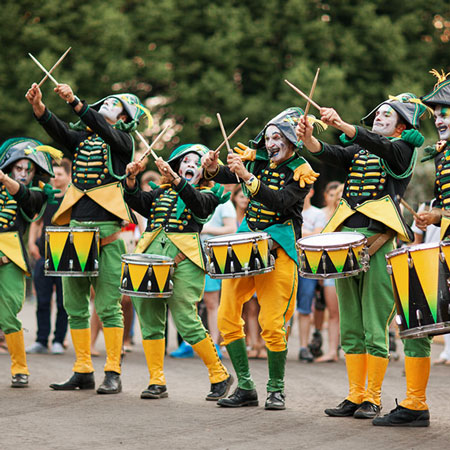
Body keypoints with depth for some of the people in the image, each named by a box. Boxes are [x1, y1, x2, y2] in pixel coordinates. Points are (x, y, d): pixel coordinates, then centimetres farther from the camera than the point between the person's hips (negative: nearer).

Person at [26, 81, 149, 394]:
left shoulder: (123, 140, 4)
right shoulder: (81, 137, 17)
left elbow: (103, 131, -16)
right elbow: (59, 130, -1)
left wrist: (74, 101, -27)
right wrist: (39, 106, -19)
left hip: (107, 233, -5)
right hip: (76, 229, 5)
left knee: (108, 306, -6)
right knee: (74, 304, 6)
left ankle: (113, 374, -1)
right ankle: (83, 372, 13)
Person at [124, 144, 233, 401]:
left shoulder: (207, 194, 13)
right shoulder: (162, 193, 26)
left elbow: (199, 204, -11)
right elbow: (138, 202, 8)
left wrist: (176, 180, -25)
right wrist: (131, 180, -10)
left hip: (183, 259, -5)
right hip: (151, 254, 5)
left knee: (186, 321, -12)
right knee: (149, 319, 2)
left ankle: (220, 376, 2)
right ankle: (157, 382, 11)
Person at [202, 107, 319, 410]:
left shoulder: (301, 172, -7)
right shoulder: (257, 158, 9)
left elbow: (280, 202, -21)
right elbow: (227, 176, 4)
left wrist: (247, 177, -27)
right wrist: (213, 169, -18)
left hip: (278, 250, -6)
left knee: (272, 325, -10)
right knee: (227, 317, 1)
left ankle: (276, 390, 5)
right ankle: (246, 388, 10)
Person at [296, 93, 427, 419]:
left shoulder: (403, 148, 5)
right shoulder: (358, 150, 21)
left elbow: (380, 146, -16)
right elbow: (332, 154, 3)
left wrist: (342, 125, -30)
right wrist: (309, 139, -18)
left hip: (379, 239, -6)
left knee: (375, 327, -7)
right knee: (350, 327, 7)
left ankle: (373, 399, -2)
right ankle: (355, 396, 12)